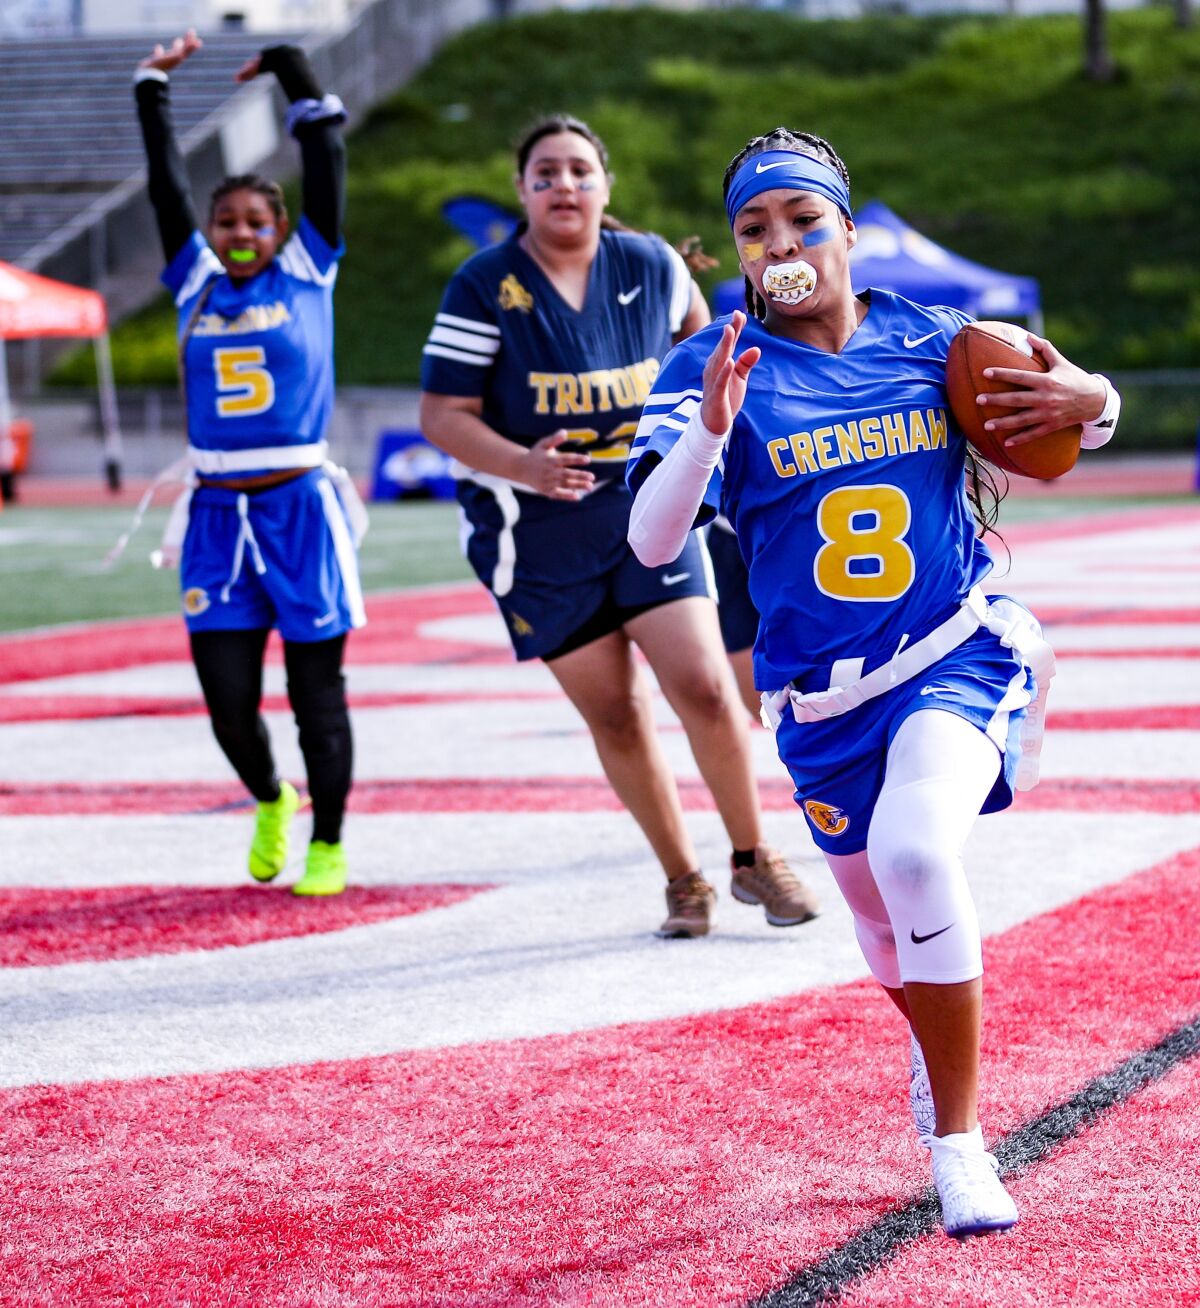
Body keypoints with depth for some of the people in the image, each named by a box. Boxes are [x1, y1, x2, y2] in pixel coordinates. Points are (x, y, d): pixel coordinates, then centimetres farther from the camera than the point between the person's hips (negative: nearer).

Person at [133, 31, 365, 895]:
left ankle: (328, 847, 14)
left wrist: (292, 70, 12)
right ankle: (269, 801, 28)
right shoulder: (195, 282, 10)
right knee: (227, 693, -1)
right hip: (217, 511, 3)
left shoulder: (308, 271, 4)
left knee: (316, 689, 3)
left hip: (300, 507, -2)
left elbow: (327, 159, 5)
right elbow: (166, 180, 14)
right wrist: (153, 86, 15)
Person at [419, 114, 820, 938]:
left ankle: (753, 858, 11)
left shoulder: (651, 266, -3)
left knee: (704, 687, -11)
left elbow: (694, 329, 20)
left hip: (649, 507, 1)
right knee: (615, 715, 4)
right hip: (538, 533, -1)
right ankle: (684, 879, 22)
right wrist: (524, 465, -28)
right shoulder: (484, 288, -11)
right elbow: (443, 414, -12)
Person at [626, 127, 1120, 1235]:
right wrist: (709, 430, -37)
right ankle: (939, 1057, 52)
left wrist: (1087, 400, -12)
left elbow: (1073, 410, 12)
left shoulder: (929, 341, -2)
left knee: (914, 850, -28)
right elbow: (650, 542, -19)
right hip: (822, 703, 2)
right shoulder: (713, 371, -7)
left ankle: (958, 1142, -17)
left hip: (960, 655, -2)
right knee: (883, 916, 16)